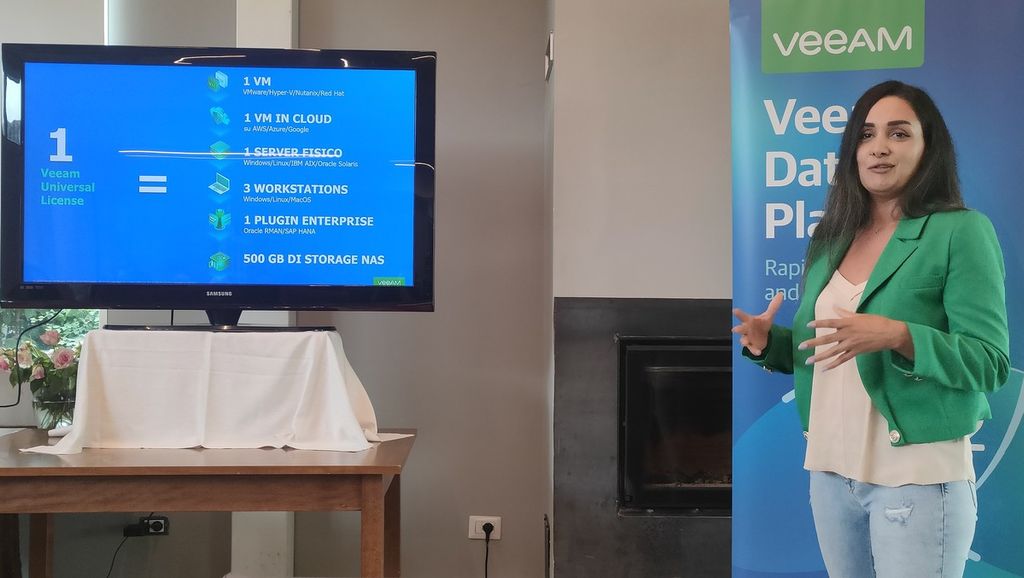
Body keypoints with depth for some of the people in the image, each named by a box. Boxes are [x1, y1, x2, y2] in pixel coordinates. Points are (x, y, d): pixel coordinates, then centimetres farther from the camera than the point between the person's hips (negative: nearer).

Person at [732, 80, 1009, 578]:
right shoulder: (830, 238, 8)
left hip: (917, 476, -5)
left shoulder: (961, 231, -8)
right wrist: (768, 343, -4)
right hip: (830, 470, 6)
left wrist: (898, 336, -28)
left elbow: (990, 362, -13)